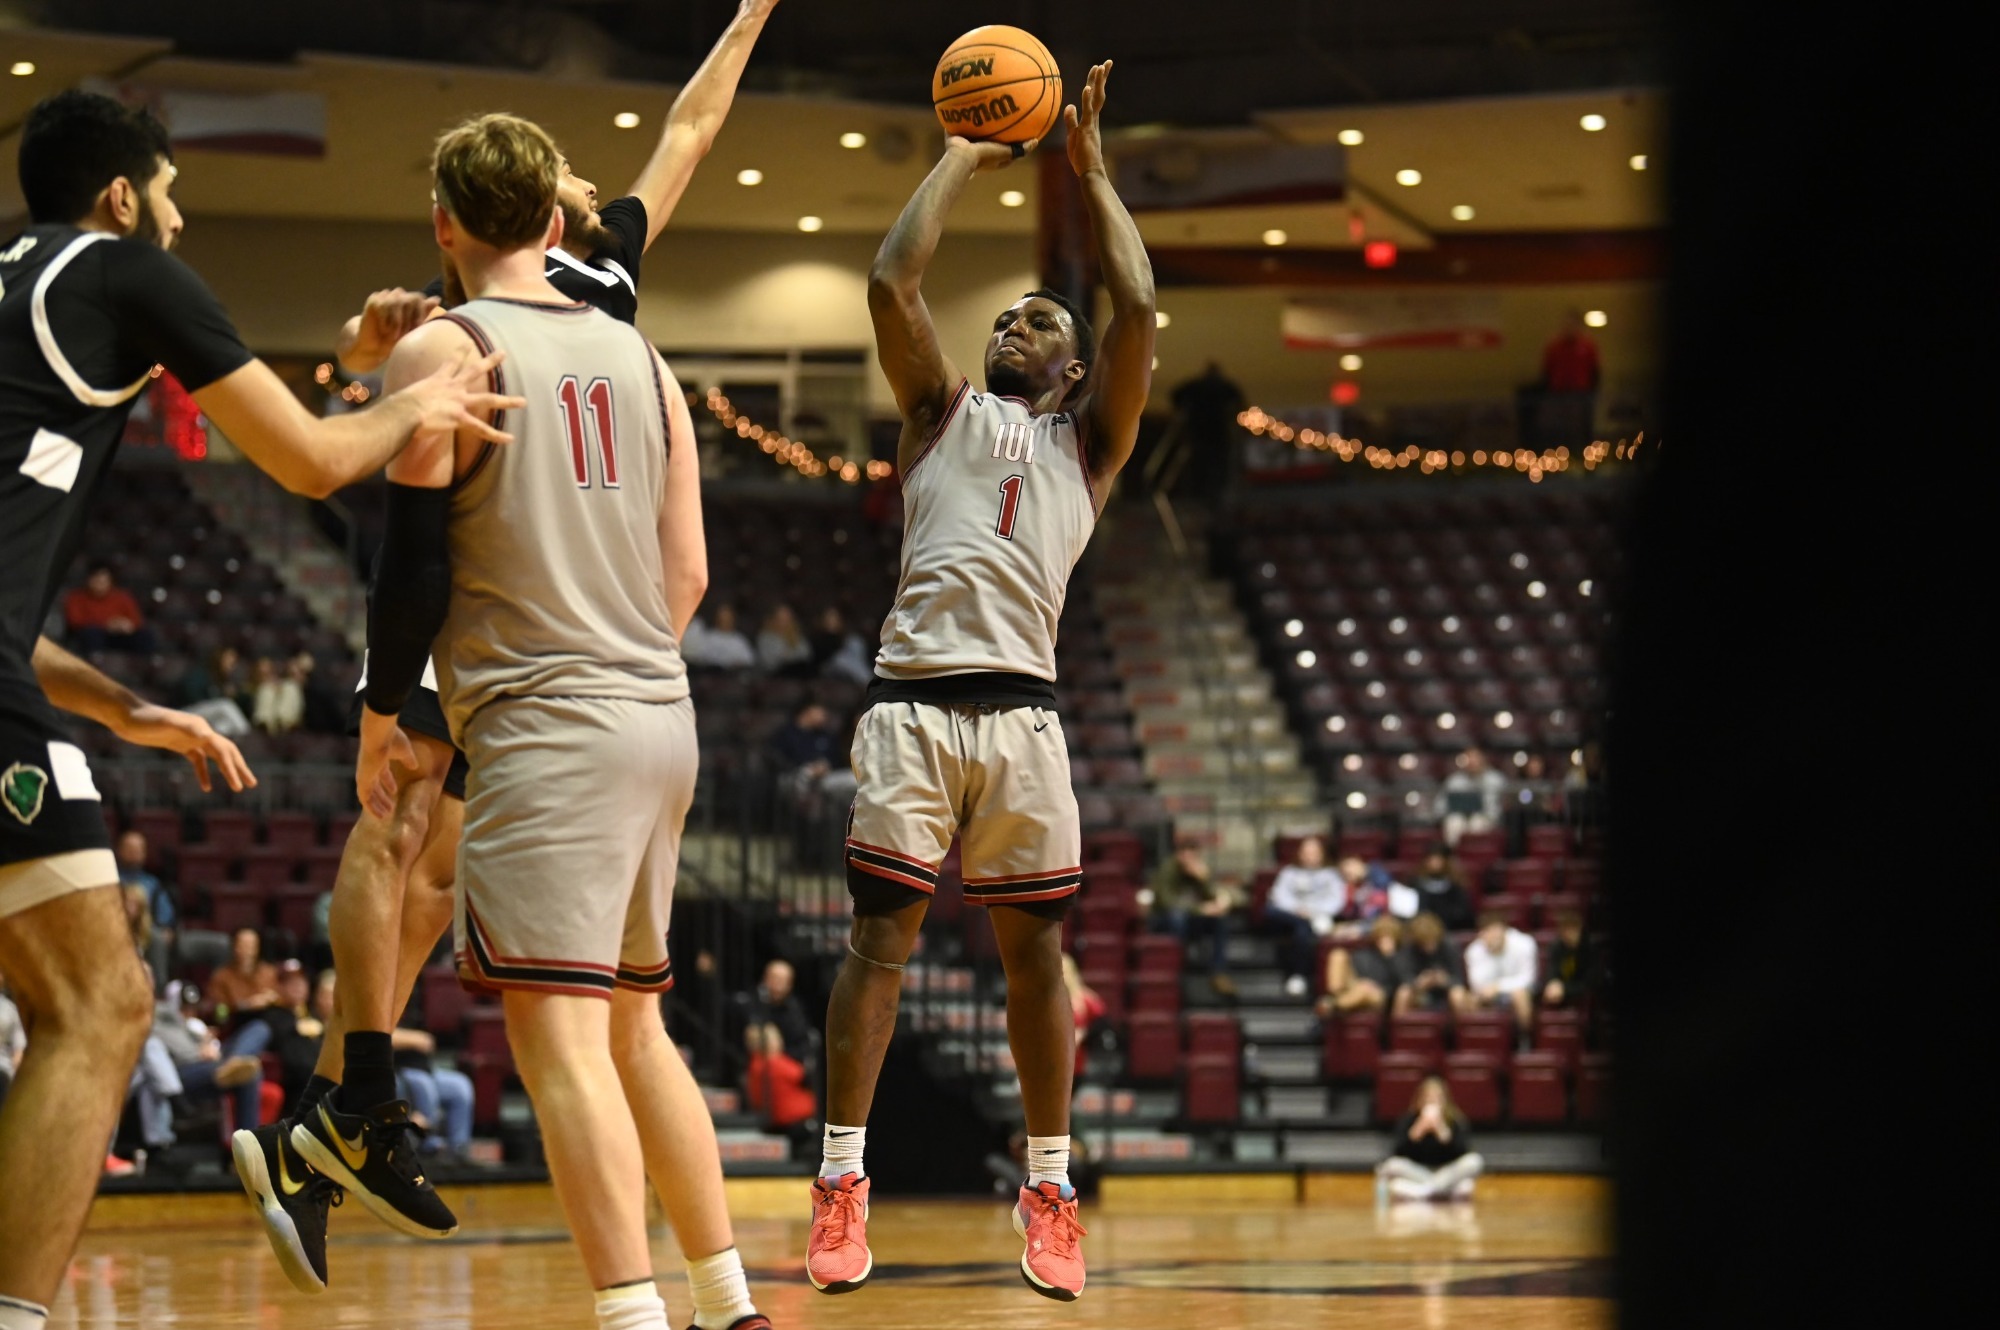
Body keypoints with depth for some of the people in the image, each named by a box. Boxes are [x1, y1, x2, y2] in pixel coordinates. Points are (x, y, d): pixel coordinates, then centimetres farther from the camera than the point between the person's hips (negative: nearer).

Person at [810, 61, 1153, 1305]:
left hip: (1023, 712, 0)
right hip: (913, 701, 0)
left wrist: (1093, 169, 12)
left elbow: (1139, 306, 4)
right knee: (881, 935, -2)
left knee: (1036, 948, 3)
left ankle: (1049, 1188, 10)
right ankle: (842, 1183, -1)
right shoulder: (943, 408, 18)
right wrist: (964, 157, 14)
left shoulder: (1089, 437, 17)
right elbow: (893, 279, 5)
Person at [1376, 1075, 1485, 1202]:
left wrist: (1443, 1131, -31)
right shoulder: (1407, 1121, -5)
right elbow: (1398, 1154, -16)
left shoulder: (1456, 1121, -5)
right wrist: (1417, 1131, -28)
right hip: (1415, 1174, 0)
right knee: (1393, 1165, -30)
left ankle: (1423, 1191, -31)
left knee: (1474, 1161, -27)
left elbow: (1461, 1154, -18)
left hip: (1448, 1173, 0)